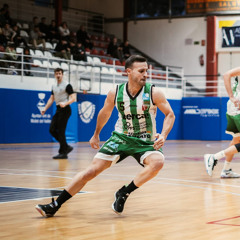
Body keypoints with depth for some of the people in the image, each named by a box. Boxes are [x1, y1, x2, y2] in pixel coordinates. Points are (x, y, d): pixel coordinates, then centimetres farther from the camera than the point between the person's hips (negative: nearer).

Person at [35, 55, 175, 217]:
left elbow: (170, 114, -4)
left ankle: (123, 193, -14)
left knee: (158, 162, -33)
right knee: (92, 170, -7)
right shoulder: (115, 93, -8)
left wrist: (163, 135, -21)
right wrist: (96, 134, 21)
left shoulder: (154, 93, -14)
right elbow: (105, 113, 12)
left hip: (145, 142, -1)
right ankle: (55, 206, 1)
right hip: (121, 137, 1)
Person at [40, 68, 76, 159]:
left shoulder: (67, 85, -8)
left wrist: (65, 103, -30)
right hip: (58, 109, 8)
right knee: (52, 129, 4)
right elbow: (51, 99, 20)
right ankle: (67, 147, 14)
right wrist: (45, 109, 9)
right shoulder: (54, 86, 15)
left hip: (65, 109, -8)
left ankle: (63, 153, -2)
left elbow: (73, 98, -13)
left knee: (60, 131, -9)